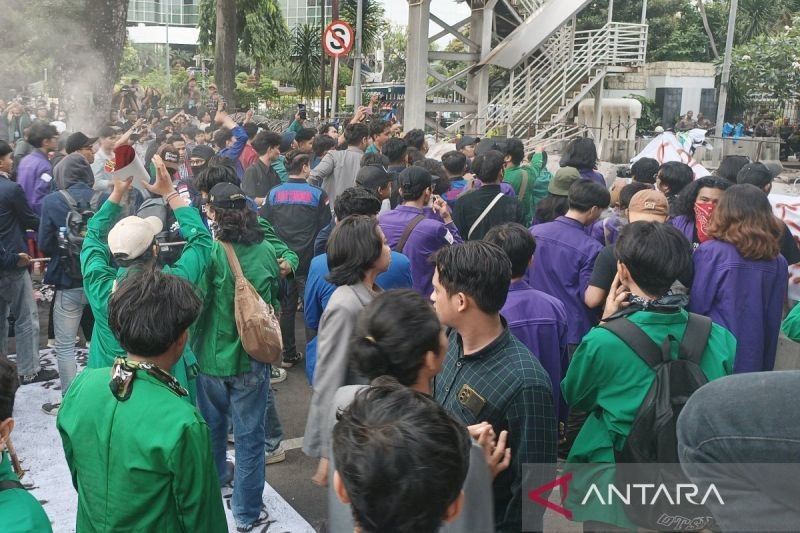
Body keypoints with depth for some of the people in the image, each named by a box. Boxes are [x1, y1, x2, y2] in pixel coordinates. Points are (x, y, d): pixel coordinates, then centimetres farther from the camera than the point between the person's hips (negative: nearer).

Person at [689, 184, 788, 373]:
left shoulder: (710, 253, -15)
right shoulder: (779, 262, 0)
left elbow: (695, 307, -10)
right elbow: (773, 320, 8)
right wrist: (766, 365, 18)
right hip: (756, 363, 4)